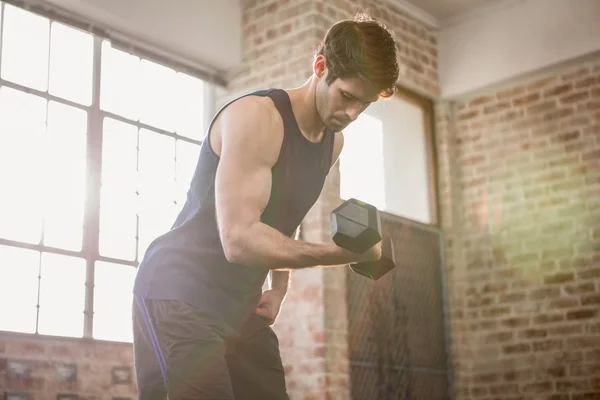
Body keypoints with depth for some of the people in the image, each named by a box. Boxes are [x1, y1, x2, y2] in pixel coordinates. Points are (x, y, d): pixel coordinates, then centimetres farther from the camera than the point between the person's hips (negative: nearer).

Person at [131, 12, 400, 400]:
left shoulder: (334, 142, 8)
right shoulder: (256, 117, -19)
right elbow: (240, 239, -26)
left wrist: (278, 288, 10)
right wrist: (342, 252, -26)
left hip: (240, 306, 8)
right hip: (179, 294, -8)